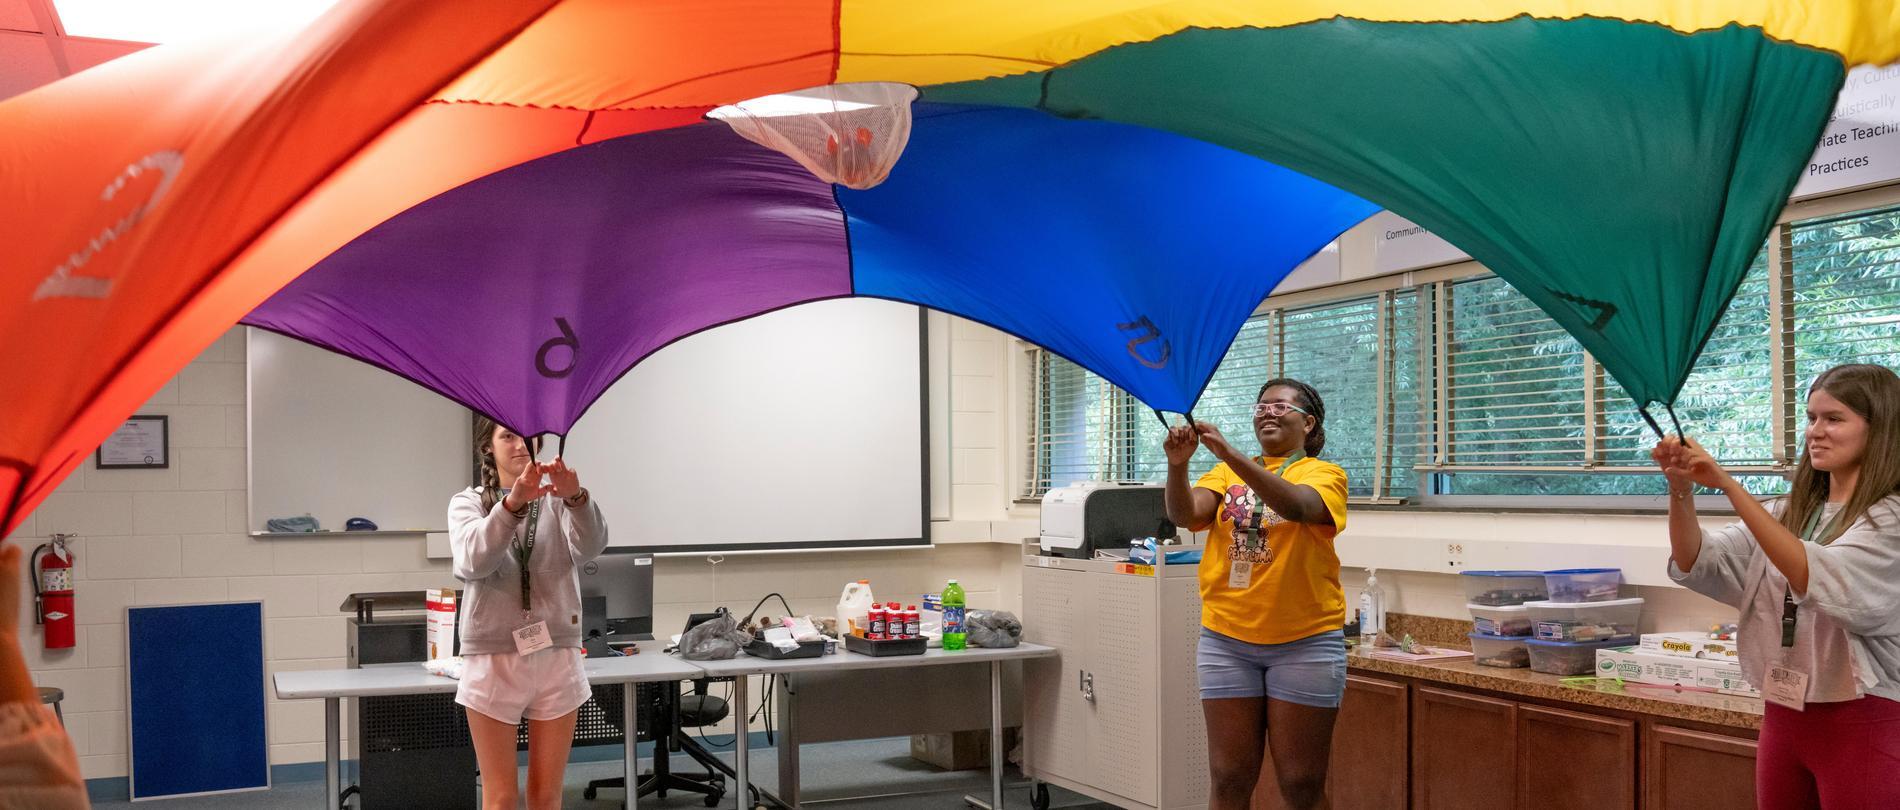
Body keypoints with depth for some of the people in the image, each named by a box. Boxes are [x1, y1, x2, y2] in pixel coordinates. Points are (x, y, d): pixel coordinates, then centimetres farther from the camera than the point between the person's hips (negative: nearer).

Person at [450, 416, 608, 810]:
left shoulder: (558, 499, 6)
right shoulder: (468, 503, 4)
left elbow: (591, 545, -16)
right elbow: (472, 561, -18)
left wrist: (577, 497, -38)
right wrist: (513, 503, -35)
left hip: (557, 658, 1)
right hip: (494, 659, -1)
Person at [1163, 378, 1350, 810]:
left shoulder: (1325, 473, 0)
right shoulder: (1225, 474, 9)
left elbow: (1295, 504, -24)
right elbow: (1185, 515, -9)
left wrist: (1229, 454, -34)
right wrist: (1177, 464, -28)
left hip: (1304, 641, -3)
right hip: (1227, 639, 3)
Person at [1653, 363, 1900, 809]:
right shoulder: (1791, 512, 12)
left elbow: (1819, 579, -27)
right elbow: (1697, 566, 1)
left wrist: (1730, 486, -30)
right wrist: (1681, 490, -17)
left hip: (1862, 725, -6)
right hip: (1784, 716, 6)